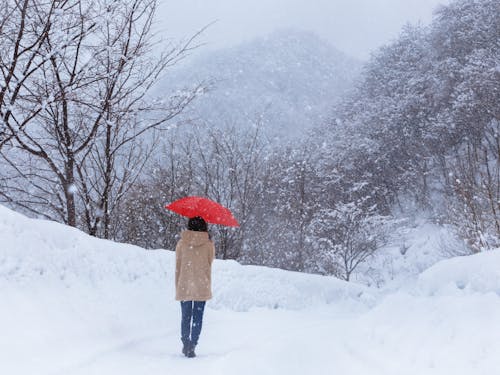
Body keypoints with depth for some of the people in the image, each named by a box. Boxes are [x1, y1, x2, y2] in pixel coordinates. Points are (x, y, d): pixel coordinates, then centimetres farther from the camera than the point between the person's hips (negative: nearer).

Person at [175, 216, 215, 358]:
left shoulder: (181, 243, -1)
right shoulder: (209, 244, -4)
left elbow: (177, 267, 3)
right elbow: (209, 262, 8)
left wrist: (177, 287, 10)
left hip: (184, 286, 1)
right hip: (202, 286, -1)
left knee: (186, 316, 14)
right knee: (198, 317, 5)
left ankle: (185, 345, 20)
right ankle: (192, 346, 0)